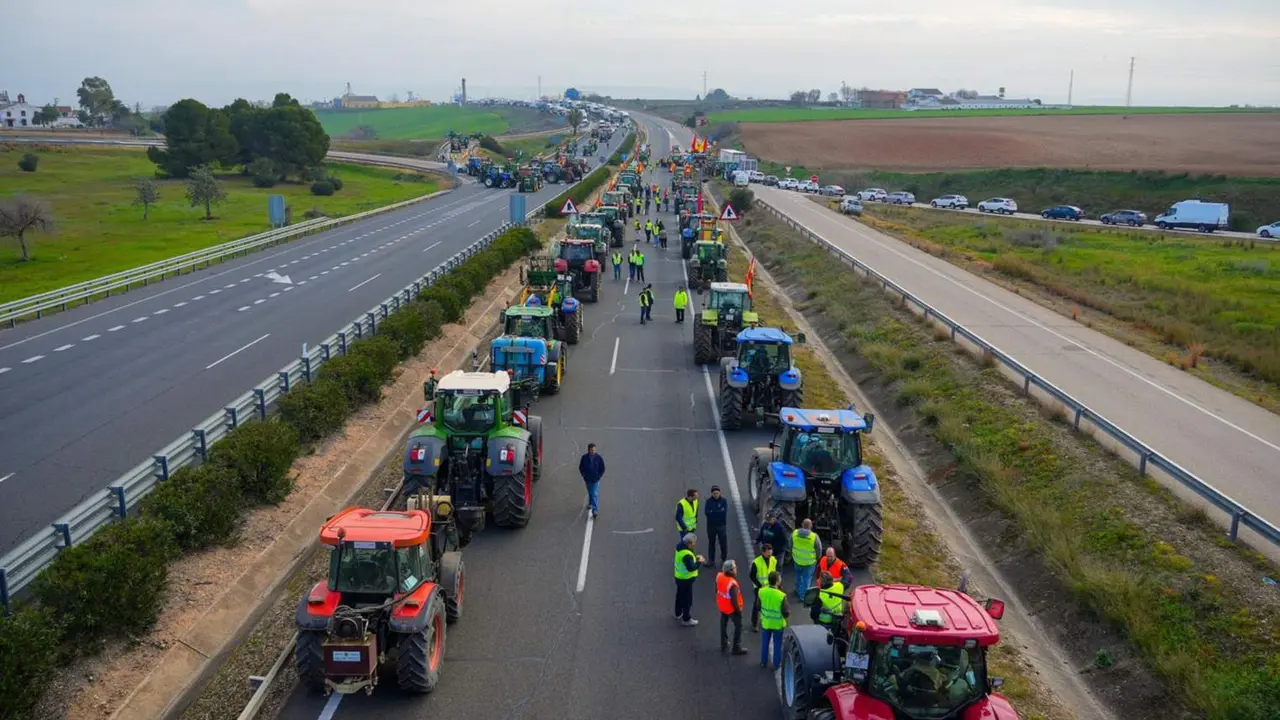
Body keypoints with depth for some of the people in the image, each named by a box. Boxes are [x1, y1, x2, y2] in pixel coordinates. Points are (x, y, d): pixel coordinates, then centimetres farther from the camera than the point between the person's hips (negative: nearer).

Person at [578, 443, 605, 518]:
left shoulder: (599, 458, -11)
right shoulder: (584, 457, -8)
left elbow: (602, 468, 0)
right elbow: (581, 467, 5)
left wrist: (599, 476, -4)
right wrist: (583, 475, 0)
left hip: (595, 480, -2)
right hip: (587, 479, 2)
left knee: (594, 494, -9)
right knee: (590, 493, 19)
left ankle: (595, 510, -10)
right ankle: (591, 503, 43)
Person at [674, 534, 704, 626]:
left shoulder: (680, 547, -4)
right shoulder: (686, 555, -33)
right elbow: (691, 567, -35)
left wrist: (694, 557, 0)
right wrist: (699, 562, -20)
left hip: (679, 576, 10)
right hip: (686, 579, -10)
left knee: (680, 595, 26)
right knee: (687, 599, 6)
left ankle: (678, 614, 45)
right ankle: (686, 620, 18)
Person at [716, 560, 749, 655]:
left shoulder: (719, 576, -14)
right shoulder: (732, 584, -36)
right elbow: (734, 601, -28)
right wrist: (739, 611, -12)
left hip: (722, 606, 7)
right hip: (731, 608, -7)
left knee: (723, 624, 23)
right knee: (738, 626, 13)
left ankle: (723, 645, 39)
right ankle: (736, 648, 23)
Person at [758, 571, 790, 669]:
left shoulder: (761, 591, -18)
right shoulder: (781, 595, -30)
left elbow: (758, 607, -2)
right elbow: (786, 613, -20)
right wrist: (789, 610, 2)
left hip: (765, 622, 3)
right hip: (778, 624, -3)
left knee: (765, 642, 22)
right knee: (777, 644, 18)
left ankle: (763, 662, 36)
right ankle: (777, 663, 32)